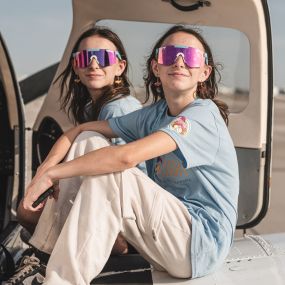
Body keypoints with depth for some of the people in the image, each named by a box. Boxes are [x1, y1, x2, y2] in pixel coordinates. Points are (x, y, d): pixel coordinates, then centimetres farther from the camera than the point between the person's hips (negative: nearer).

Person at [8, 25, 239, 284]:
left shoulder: (203, 113, -17)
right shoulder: (153, 114, 7)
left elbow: (126, 157, -29)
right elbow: (79, 131, 7)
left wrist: (51, 174, -22)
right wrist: (46, 170, -13)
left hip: (202, 245, -7)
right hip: (169, 232, 7)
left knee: (108, 174, -26)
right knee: (90, 142, -2)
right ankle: (47, 249, 0)